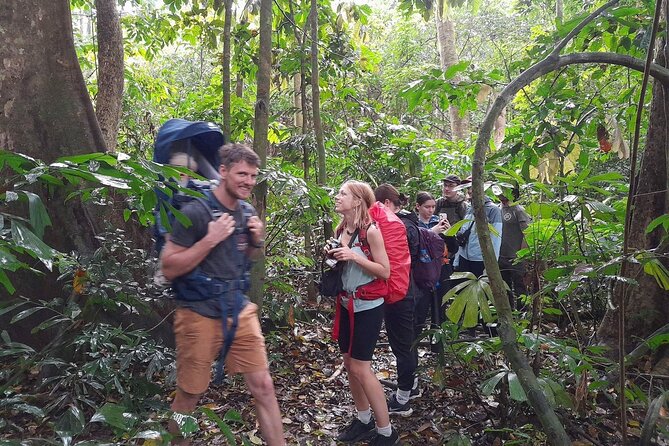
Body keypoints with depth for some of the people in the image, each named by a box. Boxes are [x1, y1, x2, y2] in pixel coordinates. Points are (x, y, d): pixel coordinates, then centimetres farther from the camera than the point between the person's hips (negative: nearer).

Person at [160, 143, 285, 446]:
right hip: (200, 315, -5)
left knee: (263, 387, 5)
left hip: (240, 310, 5)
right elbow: (169, 269, -16)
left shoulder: (246, 211, 5)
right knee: (188, 397, 11)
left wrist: (257, 241, -1)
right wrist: (210, 239, -24)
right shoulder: (195, 211, -16)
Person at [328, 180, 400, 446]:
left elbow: (385, 271, -17)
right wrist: (333, 257, -2)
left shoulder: (370, 230, -17)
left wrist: (353, 256, -25)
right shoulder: (341, 230, 5)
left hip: (368, 306, -8)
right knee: (349, 363, 13)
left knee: (361, 368, -6)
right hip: (346, 304, 8)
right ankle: (364, 420, 30)